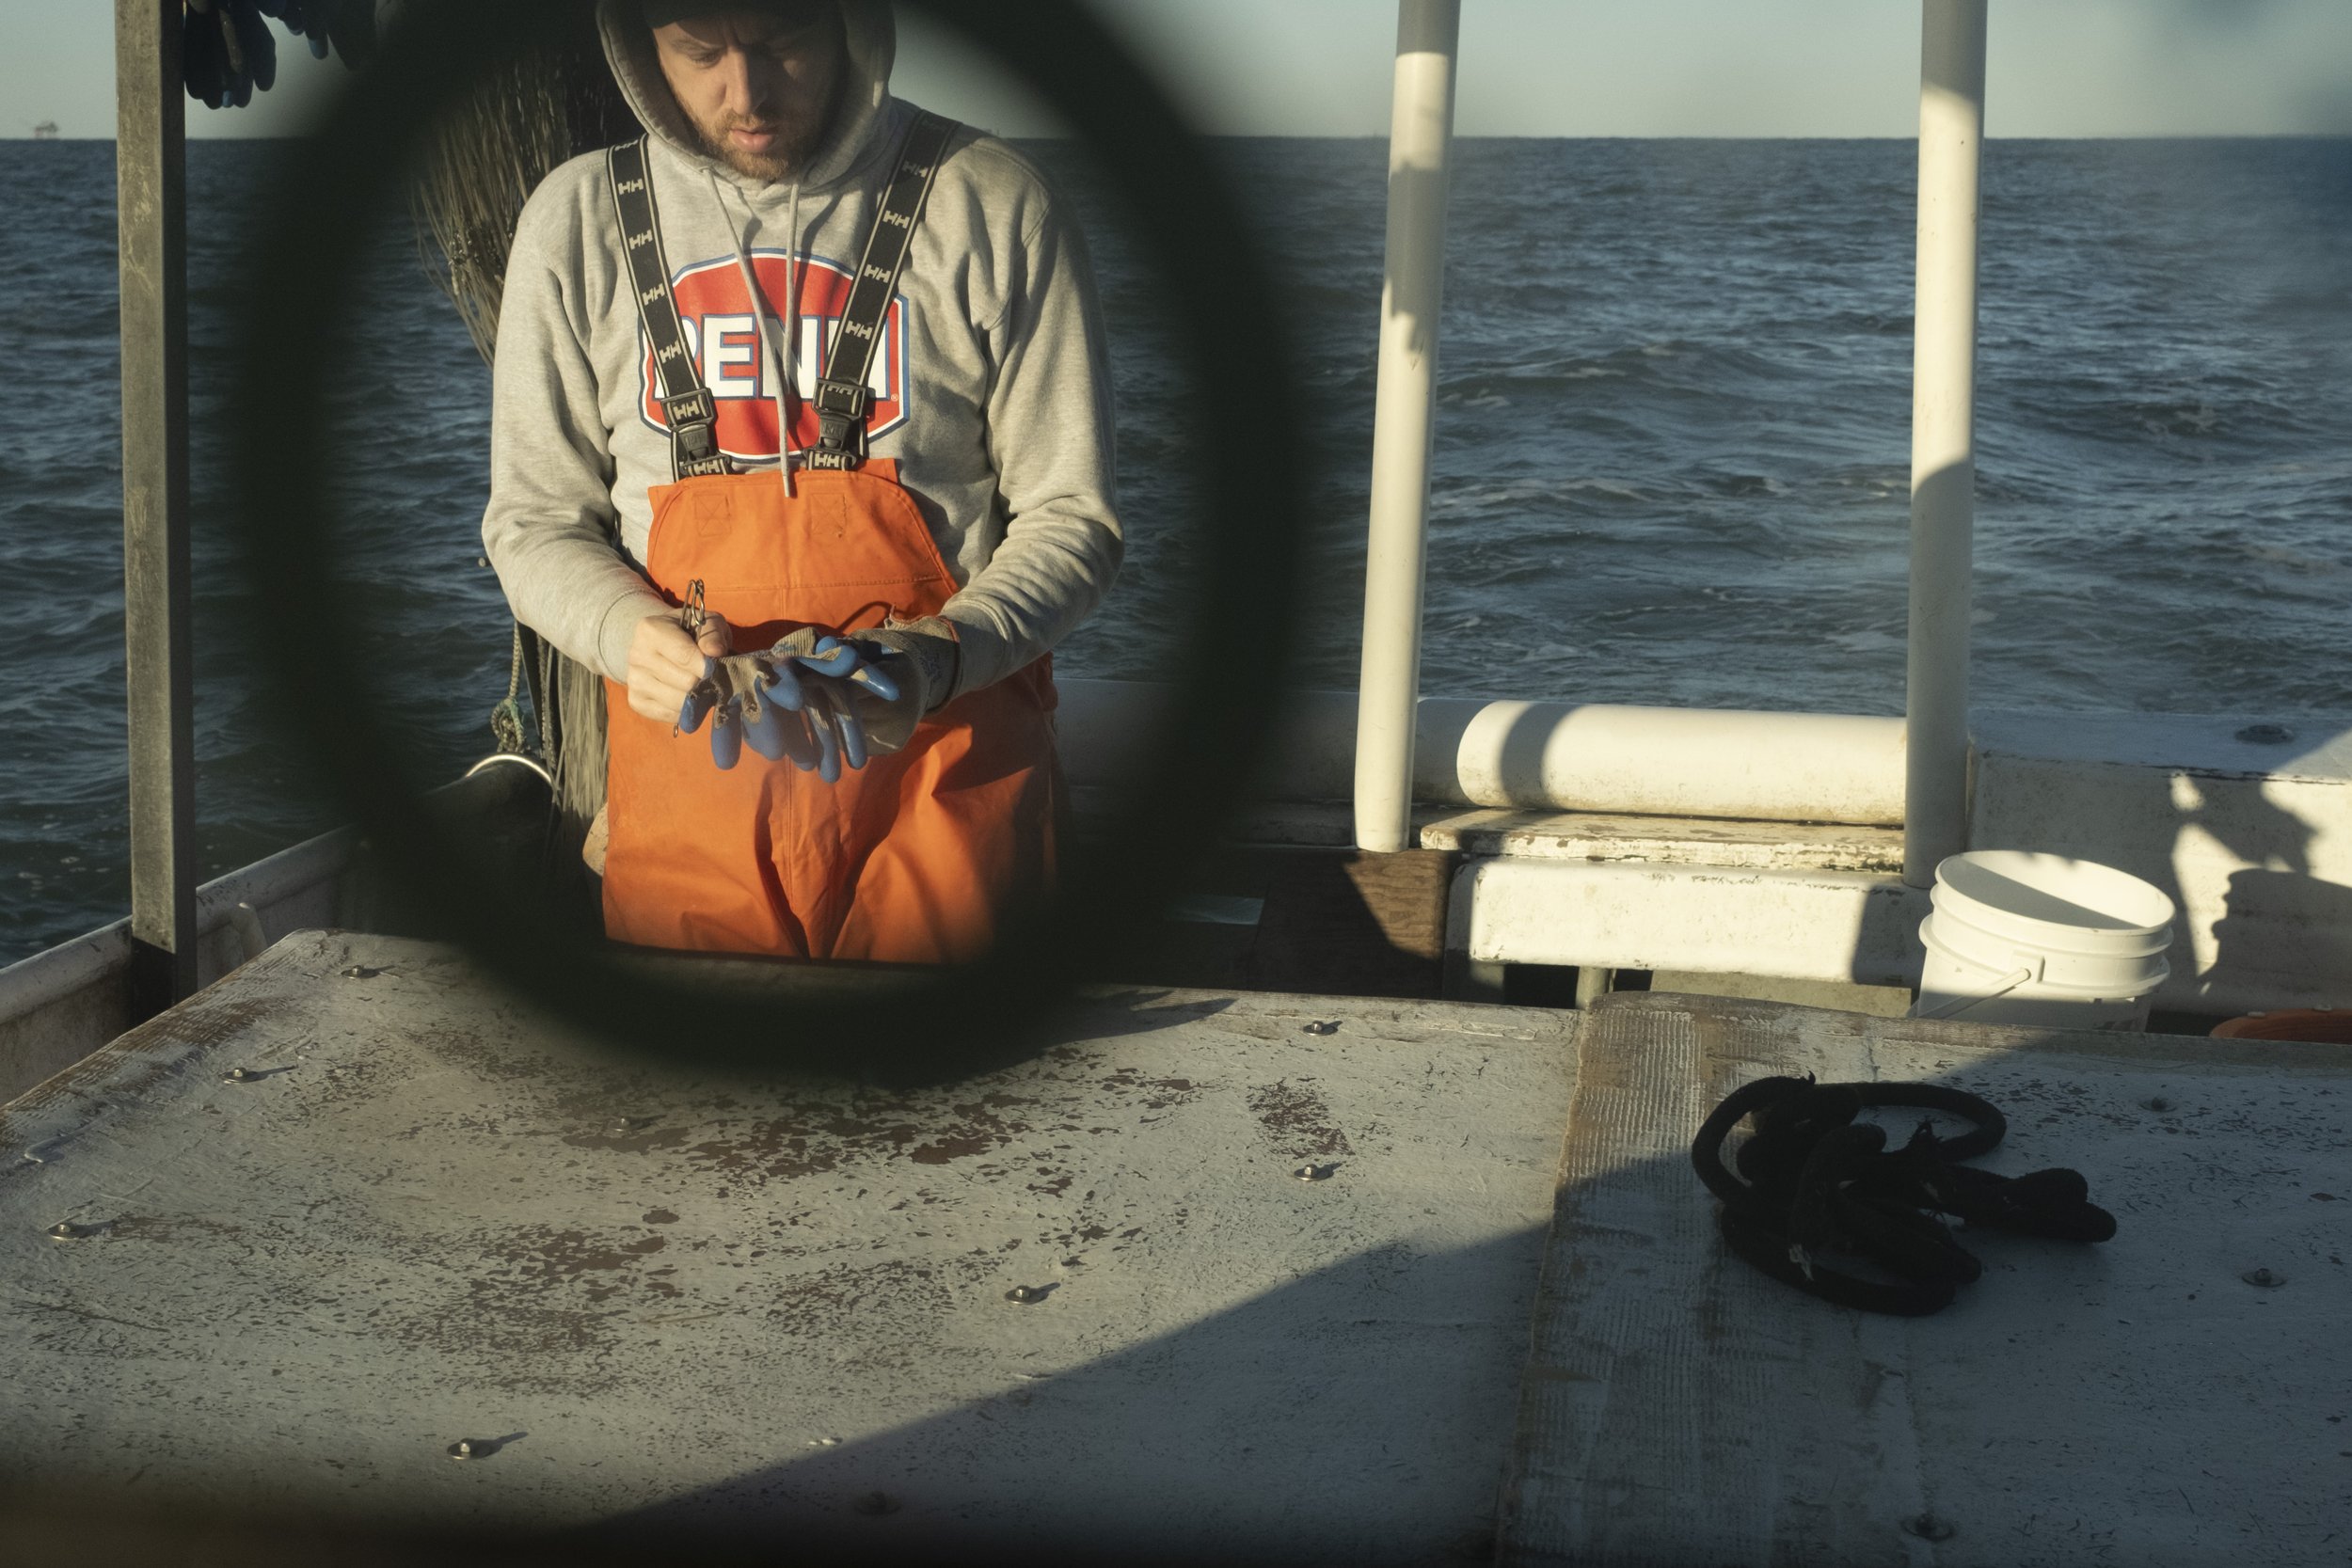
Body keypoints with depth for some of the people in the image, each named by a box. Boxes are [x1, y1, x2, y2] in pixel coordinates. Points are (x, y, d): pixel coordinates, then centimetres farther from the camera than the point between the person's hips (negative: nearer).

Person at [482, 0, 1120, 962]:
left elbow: (1068, 518, -2)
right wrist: (629, 630, -14)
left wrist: (946, 655, -21)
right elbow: (534, 523, 7)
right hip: (684, 789, 2)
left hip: (944, 785, -2)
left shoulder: (992, 208, -6)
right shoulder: (576, 223, 2)